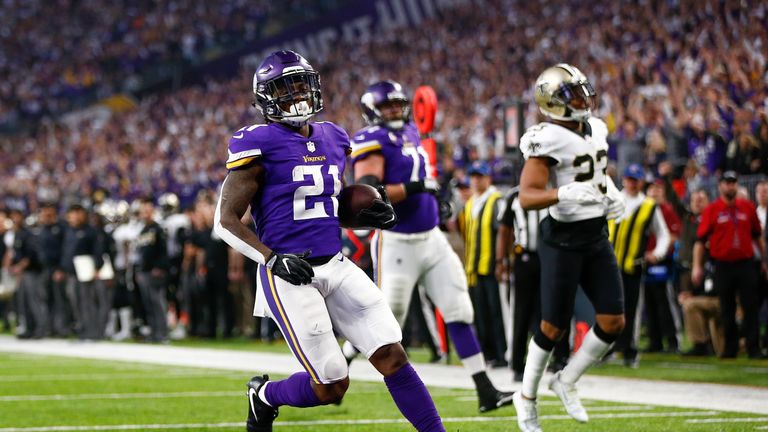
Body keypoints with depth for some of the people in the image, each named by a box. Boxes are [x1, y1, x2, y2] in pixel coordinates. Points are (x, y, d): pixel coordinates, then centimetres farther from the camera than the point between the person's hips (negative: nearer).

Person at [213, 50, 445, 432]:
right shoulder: (259, 144, -9)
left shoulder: (332, 139, 12)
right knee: (332, 388, -4)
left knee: (392, 355, -6)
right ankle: (265, 396, 25)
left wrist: (367, 214, 4)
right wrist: (272, 259, -22)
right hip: (289, 276, -6)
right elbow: (226, 220, -9)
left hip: (336, 267, 6)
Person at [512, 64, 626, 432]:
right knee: (554, 326, 1)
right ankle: (527, 397, 22)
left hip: (597, 236, 7)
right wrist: (564, 194, -37)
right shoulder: (548, 139, -17)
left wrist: (611, 194, 7)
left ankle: (566, 382, 21)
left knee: (613, 322, 0)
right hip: (563, 239, -7)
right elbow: (527, 196, -22)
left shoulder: (595, 129, 8)